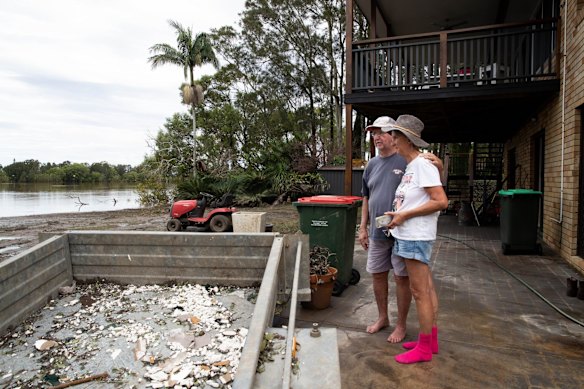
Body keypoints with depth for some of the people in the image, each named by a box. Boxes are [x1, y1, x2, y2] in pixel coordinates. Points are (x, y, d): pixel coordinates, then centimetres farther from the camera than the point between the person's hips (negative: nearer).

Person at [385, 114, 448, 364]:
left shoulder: (422, 165, -15)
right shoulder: (410, 166, 13)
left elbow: (441, 202, -20)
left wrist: (404, 215, -18)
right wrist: (397, 216, 5)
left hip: (416, 237, -9)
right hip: (407, 236, 9)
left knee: (420, 292, 0)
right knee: (426, 289, 17)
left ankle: (424, 348, 14)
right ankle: (431, 340, 30)